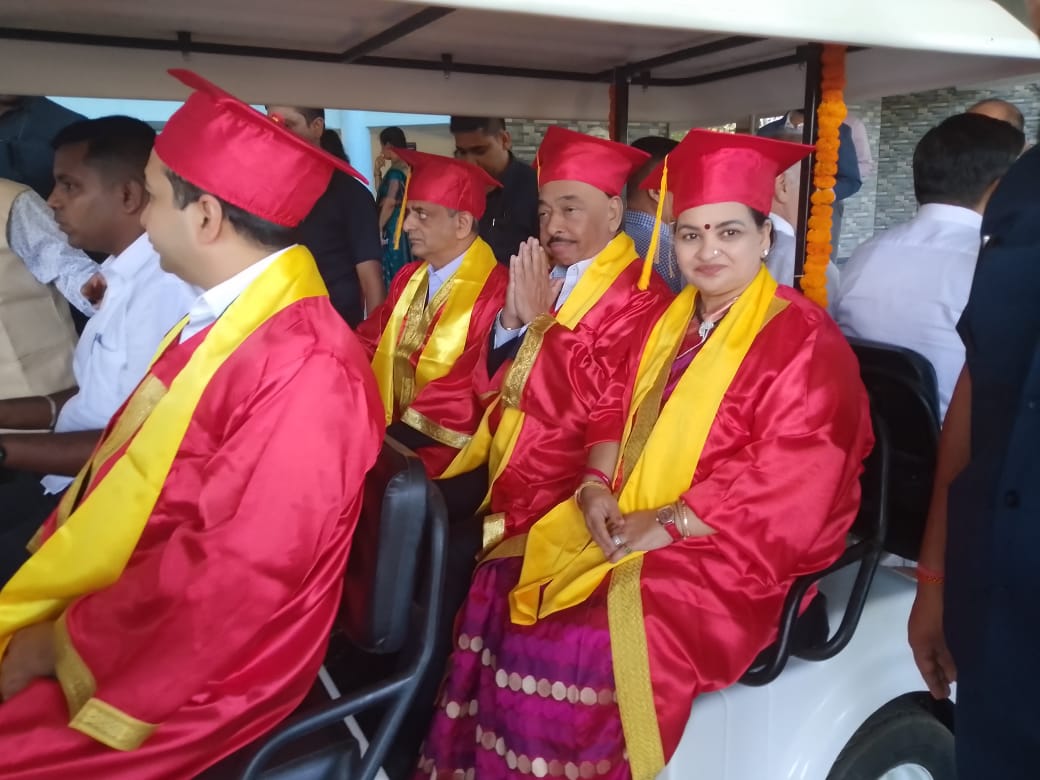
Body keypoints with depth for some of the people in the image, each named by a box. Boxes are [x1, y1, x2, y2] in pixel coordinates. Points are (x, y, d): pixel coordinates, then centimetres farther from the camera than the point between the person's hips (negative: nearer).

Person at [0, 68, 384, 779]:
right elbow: (133, 469, 10)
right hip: (134, 609, 8)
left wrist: (61, 641, -13)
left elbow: (241, 573, -25)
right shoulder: (228, 315, 3)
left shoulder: (304, 366, -26)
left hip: (200, 663, -8)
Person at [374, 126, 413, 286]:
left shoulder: (395, 171, -16)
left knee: (392, 270, -4)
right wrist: (378, 171, 10)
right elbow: (382, 193, 19)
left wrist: (379, 228, -12)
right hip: (399, 225, 10)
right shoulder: (404, 168, 14)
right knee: (400, 270, 12)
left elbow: (389, 202, -18)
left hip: (393, 226, -10)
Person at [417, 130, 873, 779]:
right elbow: (615, 416, 14)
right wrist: (596, 488, -5)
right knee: (500, 587, -6)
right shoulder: (672, 321, 12)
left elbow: (788, 481, -17)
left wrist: (665, 524, -18)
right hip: (627, 523, 7)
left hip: (728, 551, -7)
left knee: (587, 645, -26)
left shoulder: (802, 340, -10)